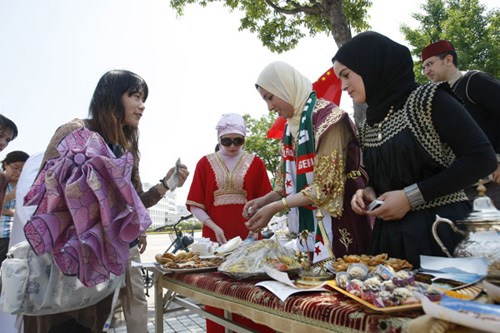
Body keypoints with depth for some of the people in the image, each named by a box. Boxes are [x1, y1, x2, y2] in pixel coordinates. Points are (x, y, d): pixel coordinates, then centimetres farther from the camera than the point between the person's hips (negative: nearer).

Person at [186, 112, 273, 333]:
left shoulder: (255, 163, 8)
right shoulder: (205, 163, 8)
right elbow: (195, 205, 3)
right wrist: (214, 227, -9)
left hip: (248, 238, 0)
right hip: (215, 237, 0)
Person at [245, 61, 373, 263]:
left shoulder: (326, 117, -15)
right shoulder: (291, 128, 9)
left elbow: (326, 186, -19)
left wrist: (275, 207, -19)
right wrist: (264, 200, 0)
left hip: (337, 220, -7)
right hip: (309, 224, 7)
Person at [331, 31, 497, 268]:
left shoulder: (428, 100, -8)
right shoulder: (367, 126, 10)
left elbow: (483, 159, -12)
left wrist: (411, 196, -17)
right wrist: (368, 192, -2)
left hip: (441, 231, -5)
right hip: (390, 235, 5)